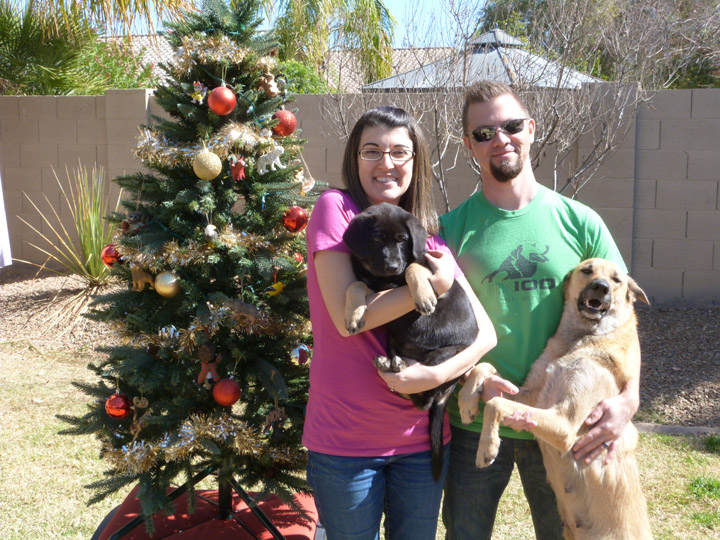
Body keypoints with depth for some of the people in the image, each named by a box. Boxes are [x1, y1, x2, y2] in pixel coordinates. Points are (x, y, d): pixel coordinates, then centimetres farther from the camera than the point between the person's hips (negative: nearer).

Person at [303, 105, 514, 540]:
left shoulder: (430, 238, 5)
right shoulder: (336, 208, -8)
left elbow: (485, 331, 0)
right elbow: (346, 317, -19)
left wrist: (436, 374, -17)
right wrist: (435, 284, -18)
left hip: (422, 436, 4)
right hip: (345, 439, -4)